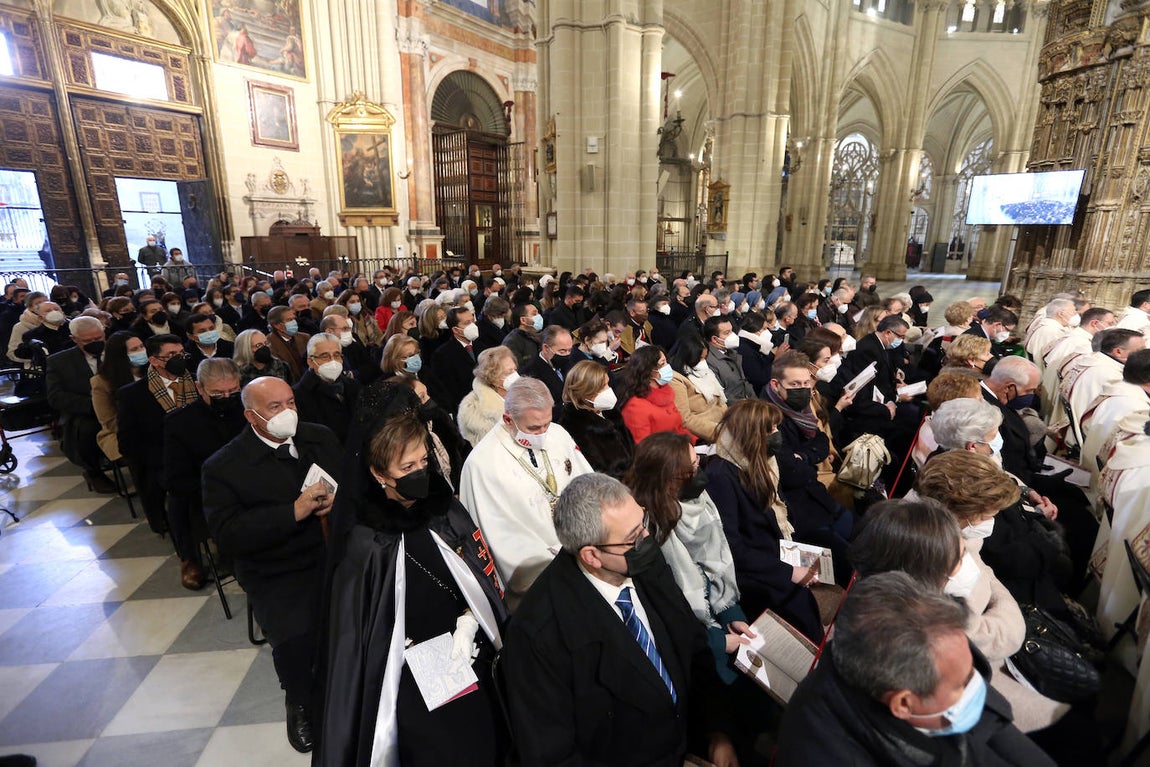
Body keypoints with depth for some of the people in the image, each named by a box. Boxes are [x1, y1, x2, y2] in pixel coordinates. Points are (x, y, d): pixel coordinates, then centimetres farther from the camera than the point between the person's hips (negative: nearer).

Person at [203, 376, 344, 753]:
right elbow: (228, 536, -11)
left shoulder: (321, 437, 9)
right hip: (279, 575, -2)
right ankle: (300, 703, 11)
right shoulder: (223, 467, -3)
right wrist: (294, 511, -21)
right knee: (294, 639, -25)